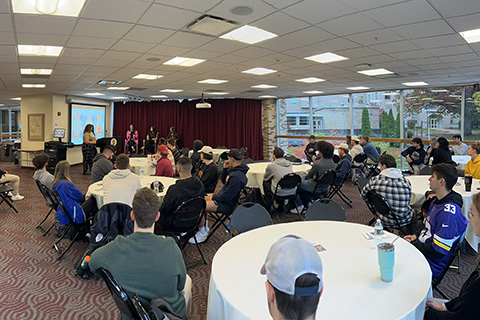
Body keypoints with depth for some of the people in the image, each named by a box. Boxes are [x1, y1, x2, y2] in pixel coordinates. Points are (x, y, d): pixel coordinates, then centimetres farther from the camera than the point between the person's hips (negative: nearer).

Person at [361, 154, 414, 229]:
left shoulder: (375, 180, -13)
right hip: (404, 221, -1)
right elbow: (407, 202, -1)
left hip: (385, 222, 1)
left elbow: (363, 194, 5)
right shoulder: (406, 181, -12)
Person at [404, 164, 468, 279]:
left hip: (431, 264, -9)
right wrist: (417, 236, 5)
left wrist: (412, 245, -15)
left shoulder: (448, 214, -26)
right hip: (420, 248, 9)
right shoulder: (437, 201, 7)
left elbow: (438, 252, -25)